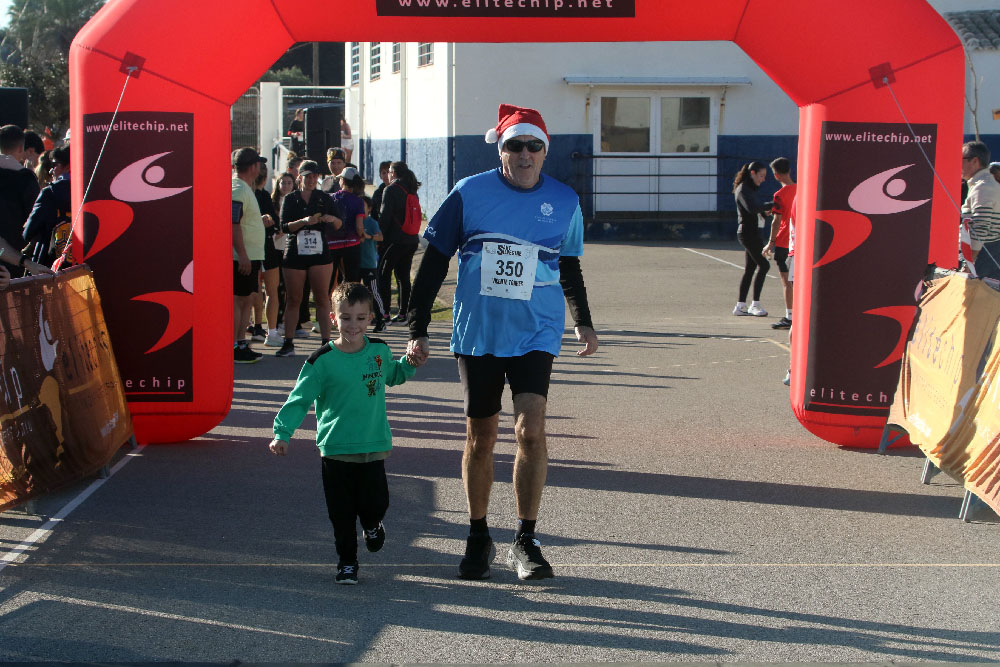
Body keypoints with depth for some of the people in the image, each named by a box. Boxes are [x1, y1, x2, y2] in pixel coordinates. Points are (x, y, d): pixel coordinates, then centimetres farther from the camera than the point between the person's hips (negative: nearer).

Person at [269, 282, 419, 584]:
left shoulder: (380, 351, 5)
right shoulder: (322, 360, -6)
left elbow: (392, 376, 27)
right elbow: (300, 399, -5)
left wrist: (408, 364, 8)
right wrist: (282, 432, -14)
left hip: (374, 446, 2)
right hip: (336, 448, -2)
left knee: (375, 503, -2)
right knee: (342, 512, 3)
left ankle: (372, 525, 34)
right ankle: (346, 561, 22)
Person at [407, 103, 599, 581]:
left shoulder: (564, 201, 4)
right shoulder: (469, 193, -3)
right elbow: (433, 263, 2)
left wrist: (583, 323, 26)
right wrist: (417, 330, -2)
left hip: (536, 334, 0)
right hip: (477, 332, 0)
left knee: (530, 429, -14)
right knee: (480, 437, 8)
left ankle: (525, 541, -3)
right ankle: (478, 537, 24)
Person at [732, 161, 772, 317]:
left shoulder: (752, 189, 18)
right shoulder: (743, 190, -13)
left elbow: (758, 208, 19)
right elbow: (752, 208, -28)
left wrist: (765, 211, -1)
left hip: (752, 232, 10)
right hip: (747, 232, -10)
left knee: (751, 268, 10)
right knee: (763, 265, -11)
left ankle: (740, 305, 13)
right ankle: (755, 304, -8)